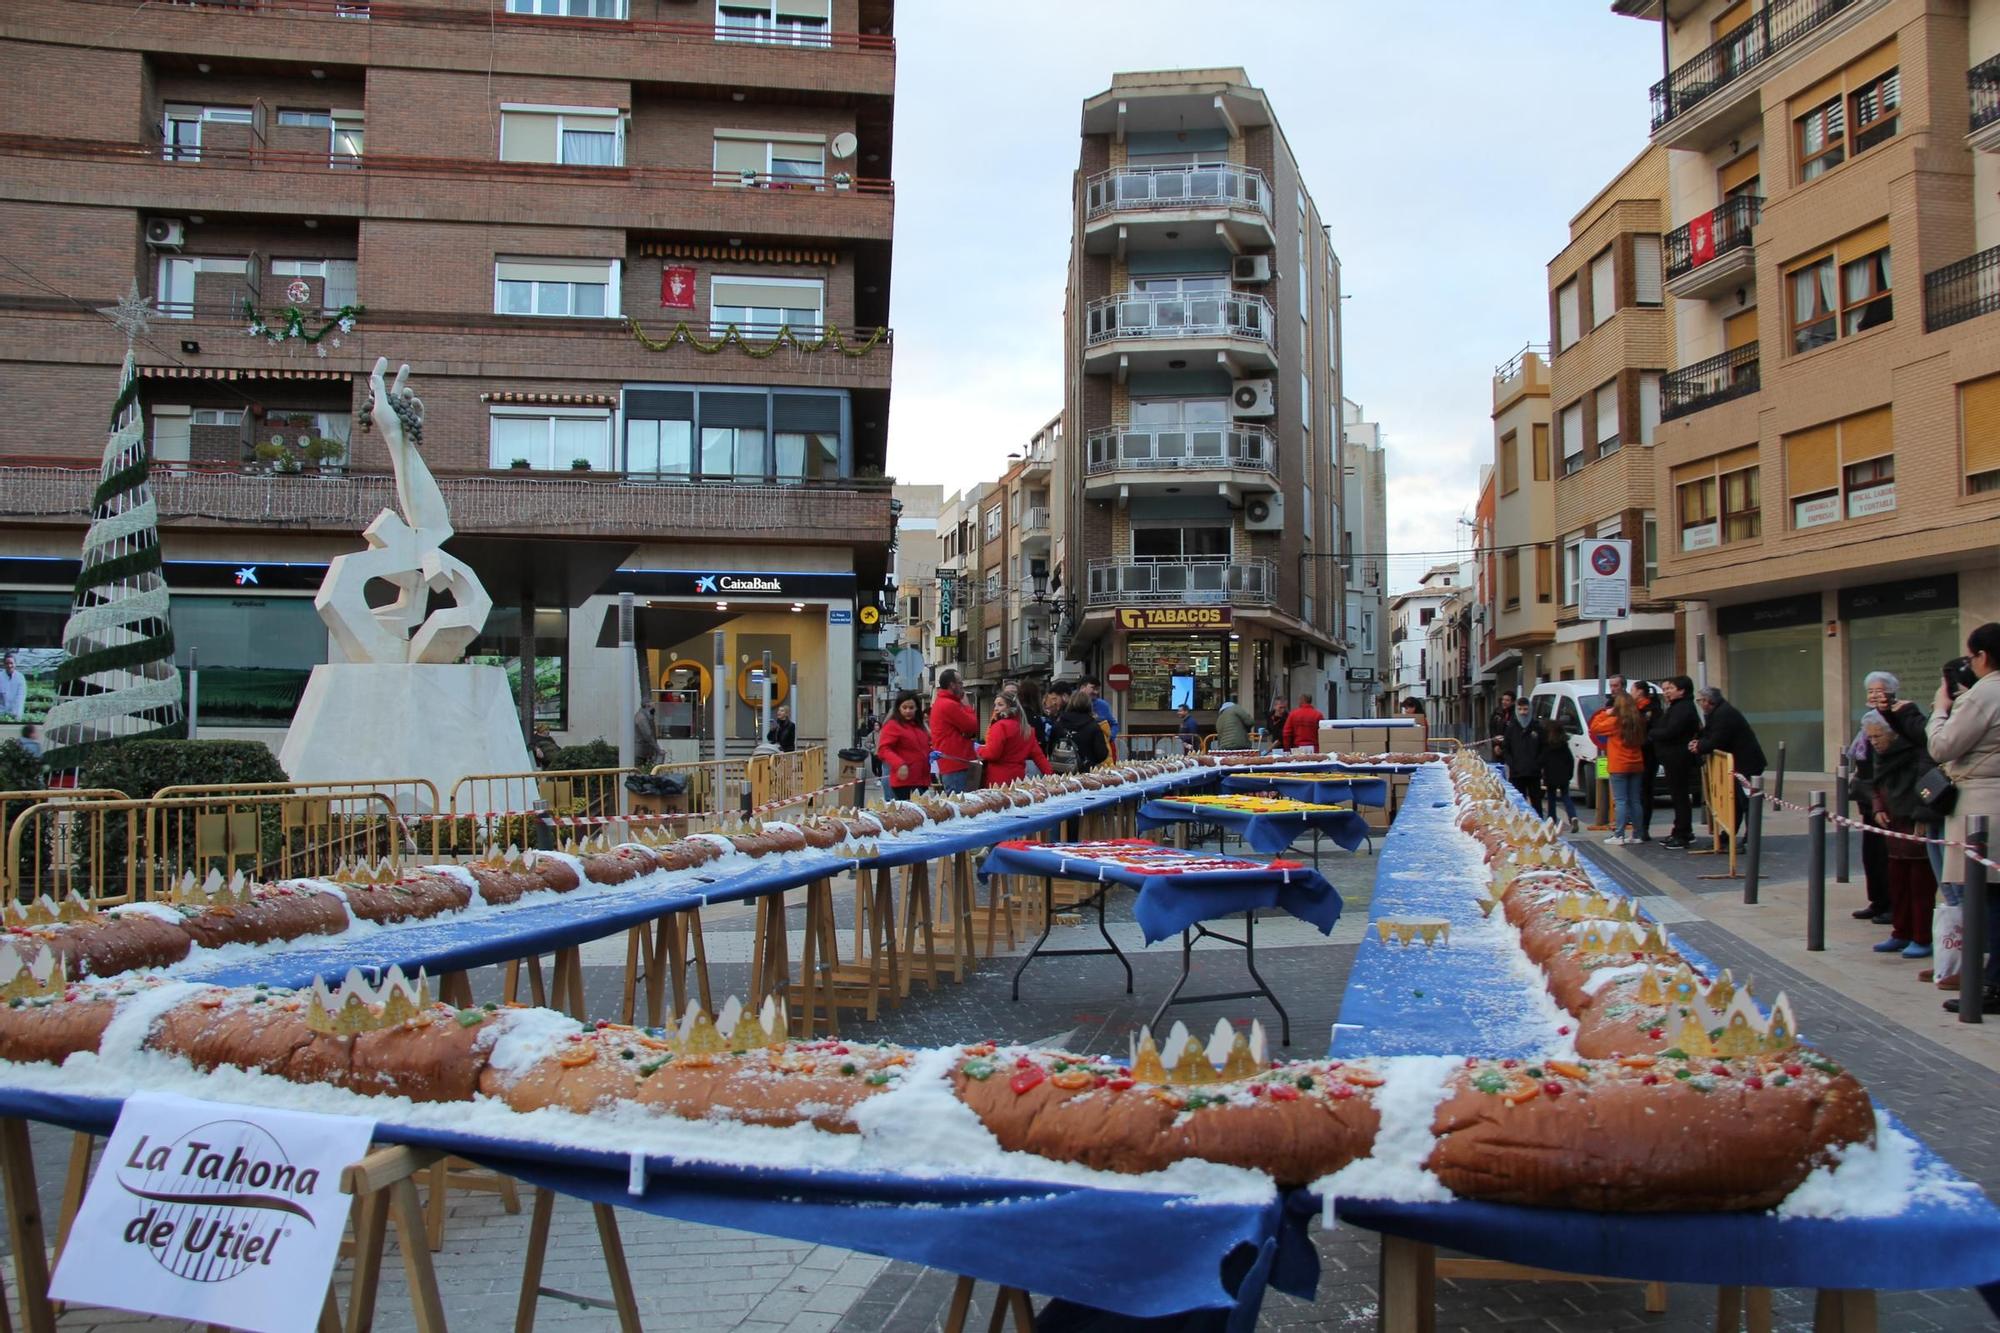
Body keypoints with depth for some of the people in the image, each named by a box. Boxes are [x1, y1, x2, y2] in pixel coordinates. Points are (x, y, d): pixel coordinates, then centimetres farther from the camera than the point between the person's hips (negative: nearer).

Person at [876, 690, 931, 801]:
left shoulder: (919, 726, 20)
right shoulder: (893, 725, -4)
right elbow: (883, 749, -14)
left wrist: (932, 753, 11)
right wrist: (899, 764, -28)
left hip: (922, 781, 8)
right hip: (904, 782, -8)